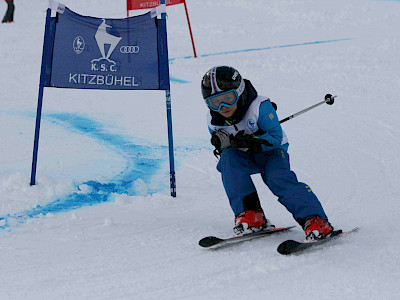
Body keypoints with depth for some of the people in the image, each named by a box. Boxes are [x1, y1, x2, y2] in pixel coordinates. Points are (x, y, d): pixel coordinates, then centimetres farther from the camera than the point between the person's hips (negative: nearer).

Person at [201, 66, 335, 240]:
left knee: (277, 178, -32)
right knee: (228, 158, -29)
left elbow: (276, 137, -22)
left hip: (272, 152, -4)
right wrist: (222, 142, -22)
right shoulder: (214, 121, -10)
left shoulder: (259, 107, -25)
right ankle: (249, 214, -28)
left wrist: (252, 142, -38)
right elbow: (225, 152, 3)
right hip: (243, 158, 4)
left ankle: (315, 220, -38)